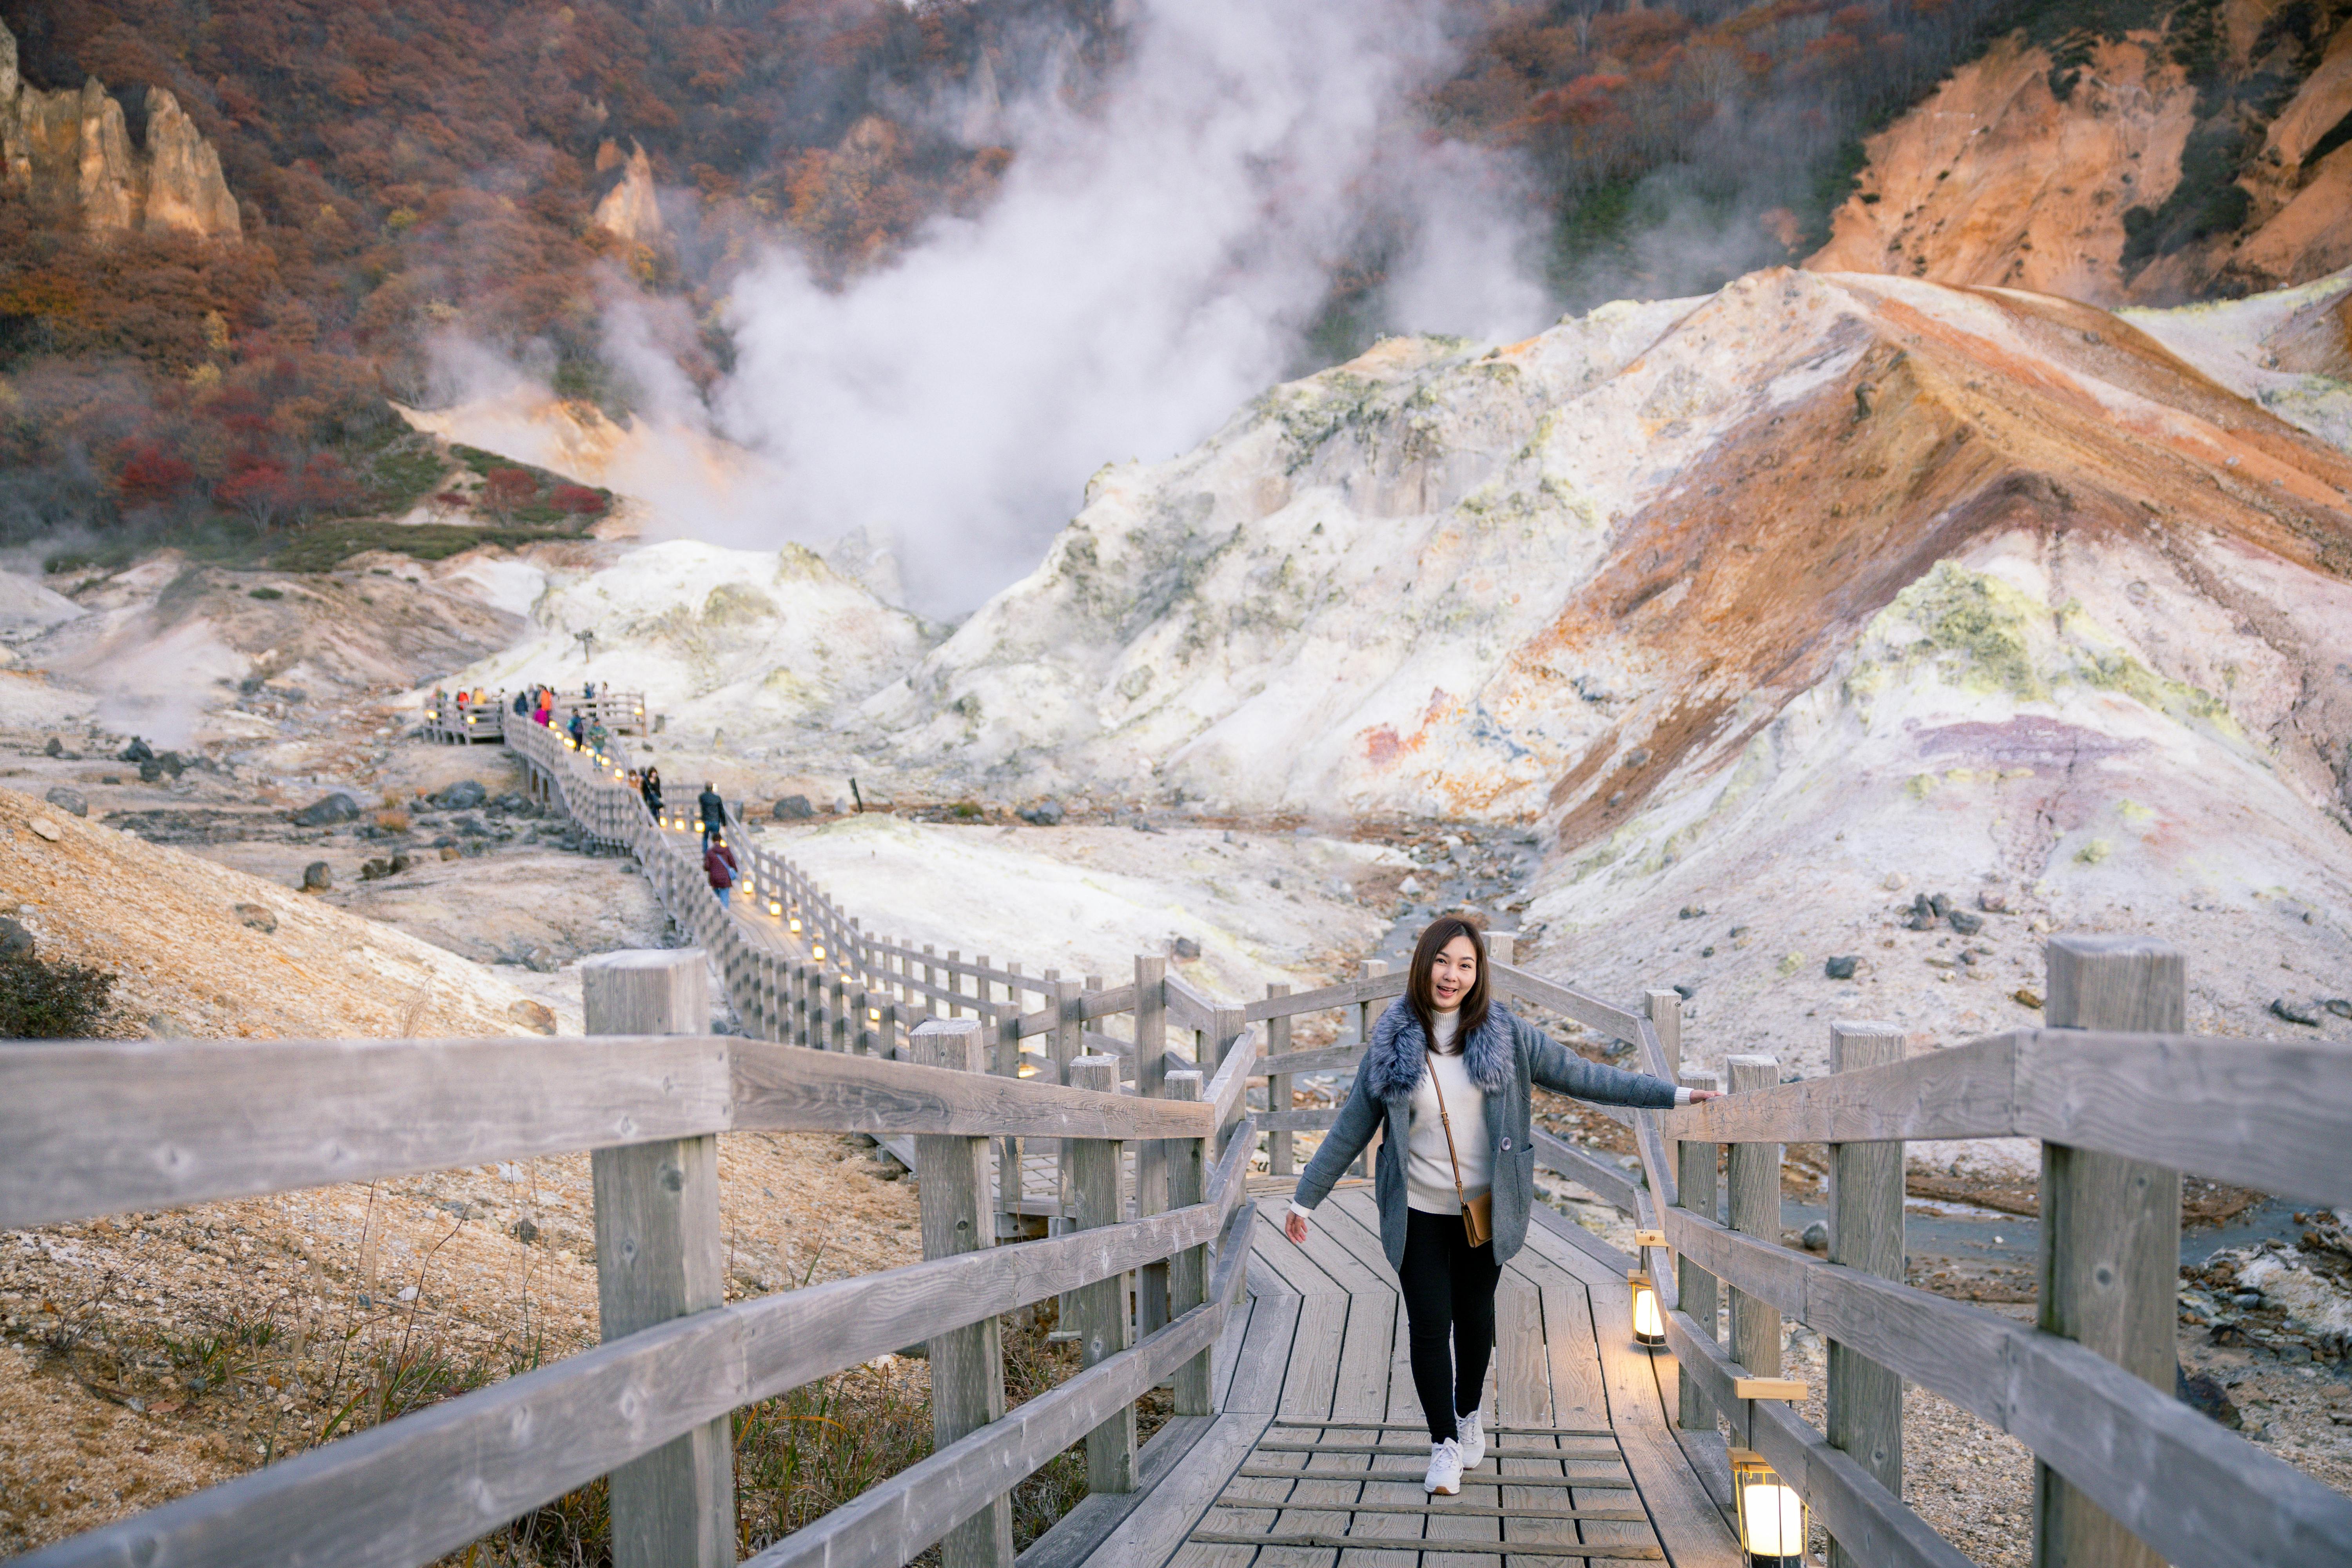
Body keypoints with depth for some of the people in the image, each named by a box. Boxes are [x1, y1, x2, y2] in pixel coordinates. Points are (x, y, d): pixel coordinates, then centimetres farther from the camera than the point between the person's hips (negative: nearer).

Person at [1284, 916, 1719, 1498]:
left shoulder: (1506, 1036, -5)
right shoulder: (1392, 1041, -5)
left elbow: (1582, 1075, 1)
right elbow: (1351, 1129, 2)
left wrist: (1673, 1095, 0)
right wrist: (1306, 1198, 5)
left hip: (1484, 1208, 1)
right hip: (1417, 1211, -1)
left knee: (1474, 1315, 15)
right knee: (1429, 1325, -2)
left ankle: (1469, 1414, 40)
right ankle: (1443, 1443, 13)